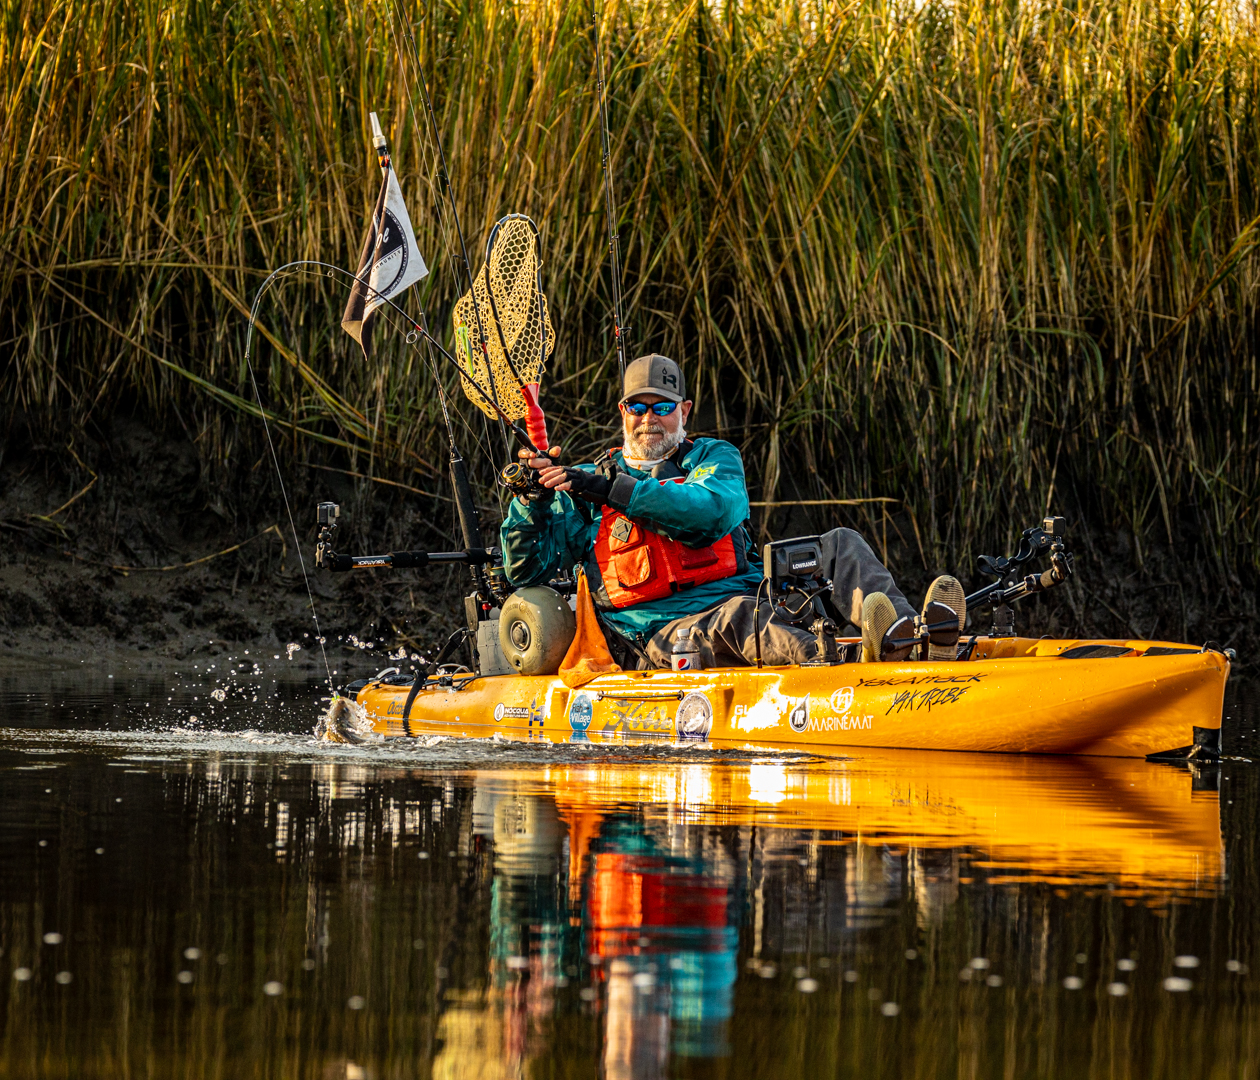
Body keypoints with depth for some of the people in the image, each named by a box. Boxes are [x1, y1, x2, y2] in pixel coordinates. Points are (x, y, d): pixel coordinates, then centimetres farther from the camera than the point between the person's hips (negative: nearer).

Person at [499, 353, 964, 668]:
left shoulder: (714, 458, 17)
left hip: (752, 601, 3)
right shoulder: (588, 483, 18)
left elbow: (712, 509, -9)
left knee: (839, 545, -16)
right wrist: (530, 500, -6)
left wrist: (613, 491, -14)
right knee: (736, 615, -38)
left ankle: (905, 637, -45)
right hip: (663, 637, -3)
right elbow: (524, 569, 13)